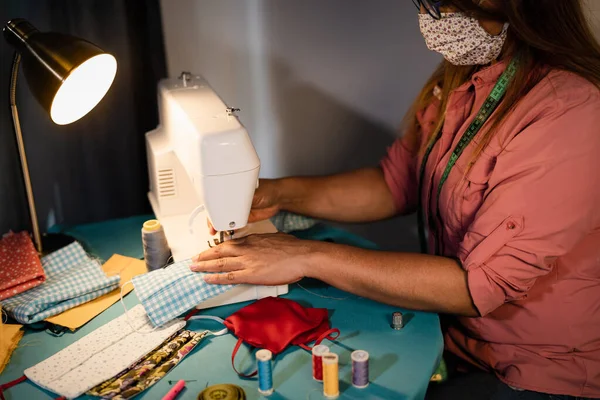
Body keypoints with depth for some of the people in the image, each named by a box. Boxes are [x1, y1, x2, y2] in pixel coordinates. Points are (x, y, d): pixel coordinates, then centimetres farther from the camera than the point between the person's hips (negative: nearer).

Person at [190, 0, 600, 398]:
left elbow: (478, 286, -27)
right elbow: (395, 184, 6)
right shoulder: (462, 77, -3)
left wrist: (308, 257, -26)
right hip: (453, 331, 6)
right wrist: (278, 194, -6)